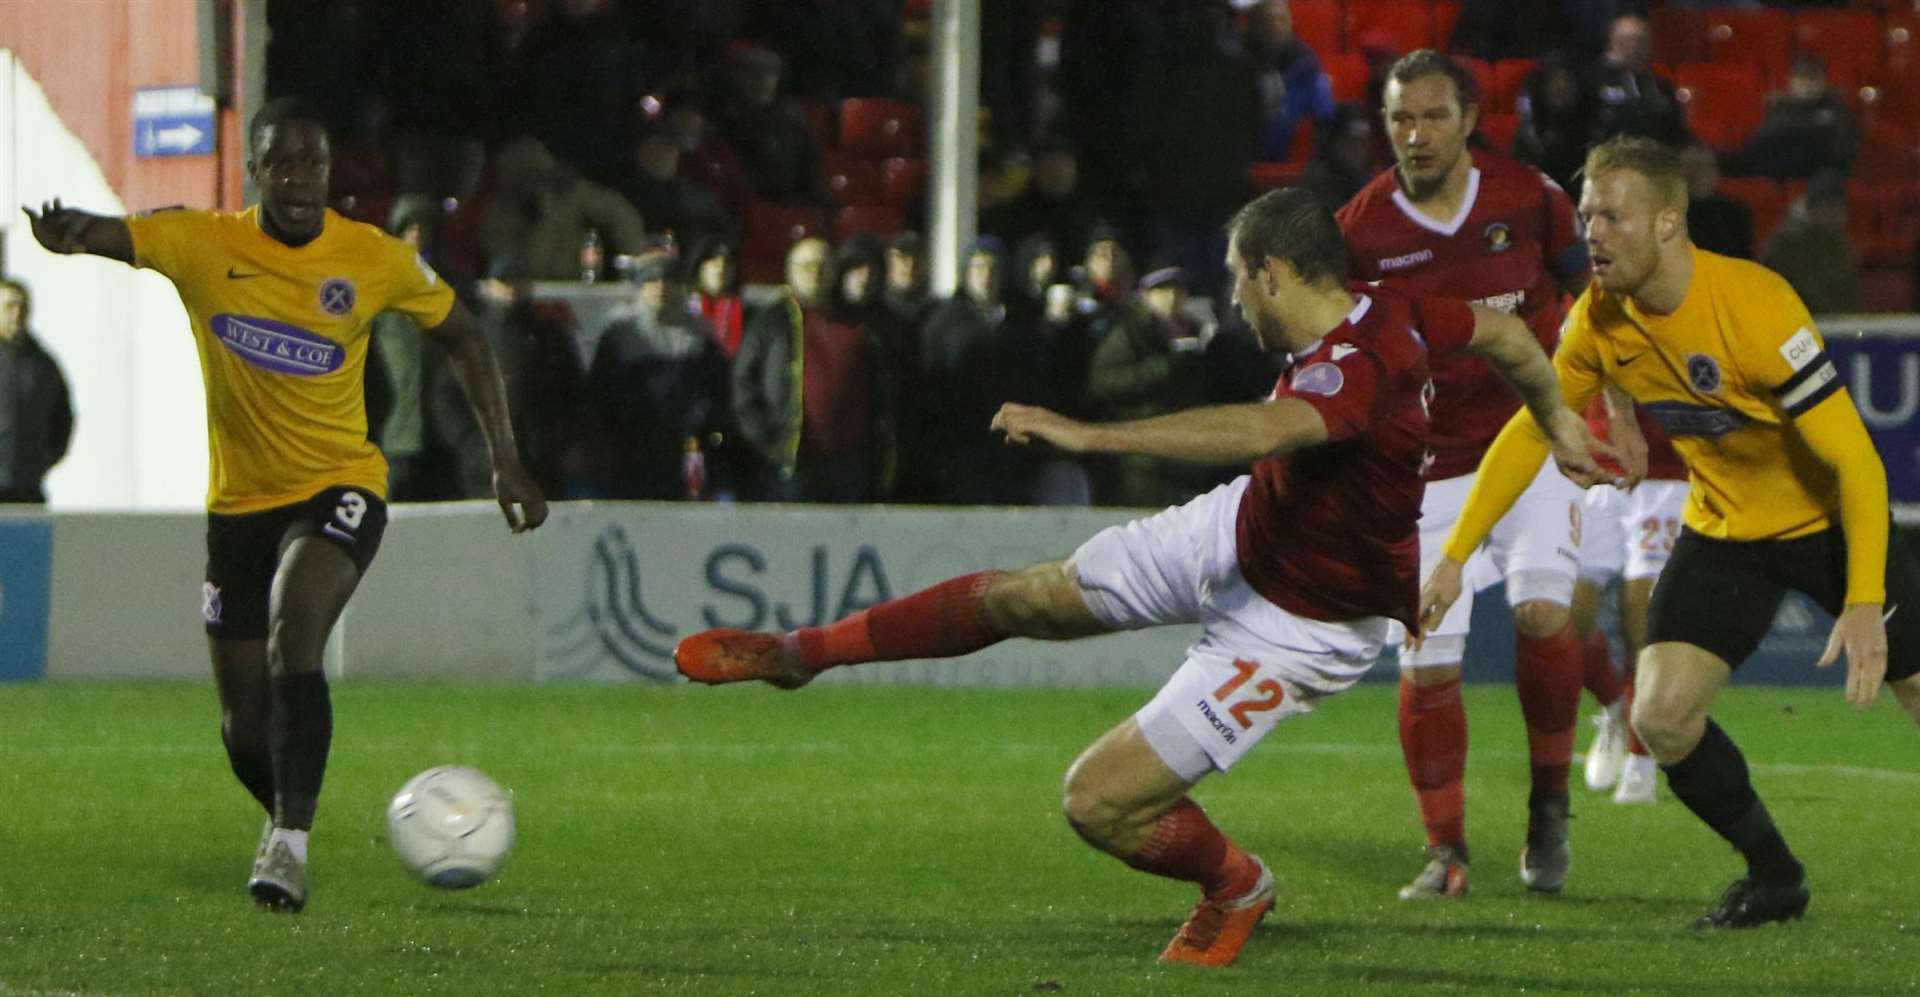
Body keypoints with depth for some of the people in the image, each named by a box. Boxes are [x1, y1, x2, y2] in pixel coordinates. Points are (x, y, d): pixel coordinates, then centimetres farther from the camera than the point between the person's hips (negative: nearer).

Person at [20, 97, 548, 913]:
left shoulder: (378, 260, -6)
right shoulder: (204, 245, -8)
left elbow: (460, 335, 10)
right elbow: (110, 236, -24)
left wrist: (505, 460, 6)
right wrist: (68, 230, -50)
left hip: (340, 488, -2)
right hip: (239, 502, 2)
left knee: (293, 635, -32)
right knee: (246, 735, 6)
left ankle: (290, 839, -28)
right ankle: (286, 819, 37)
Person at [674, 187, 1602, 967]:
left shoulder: (1355, 371, -38)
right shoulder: (1383, 308, -11)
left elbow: (1264, 428, -58)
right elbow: (1503, 331, 7)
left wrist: (1089, 435, -62)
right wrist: (1556, 417, 27)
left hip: (1298, 625, -9)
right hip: (1239, 530, 9)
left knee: (1100, 801, -9)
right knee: (1028, 595, 17)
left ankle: (1234, 885, 23)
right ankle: (806, 651, 35)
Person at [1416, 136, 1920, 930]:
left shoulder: (1754, 305, -30)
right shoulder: (1599, 321, -12)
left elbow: (1854, 459, -28)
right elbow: (1529, 431, 3)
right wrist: (1454, 556, -1)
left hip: (1828, 521, -4)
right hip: (1724, 529, 5)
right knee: (1662, 719, -12)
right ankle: (1773, 879, 8)